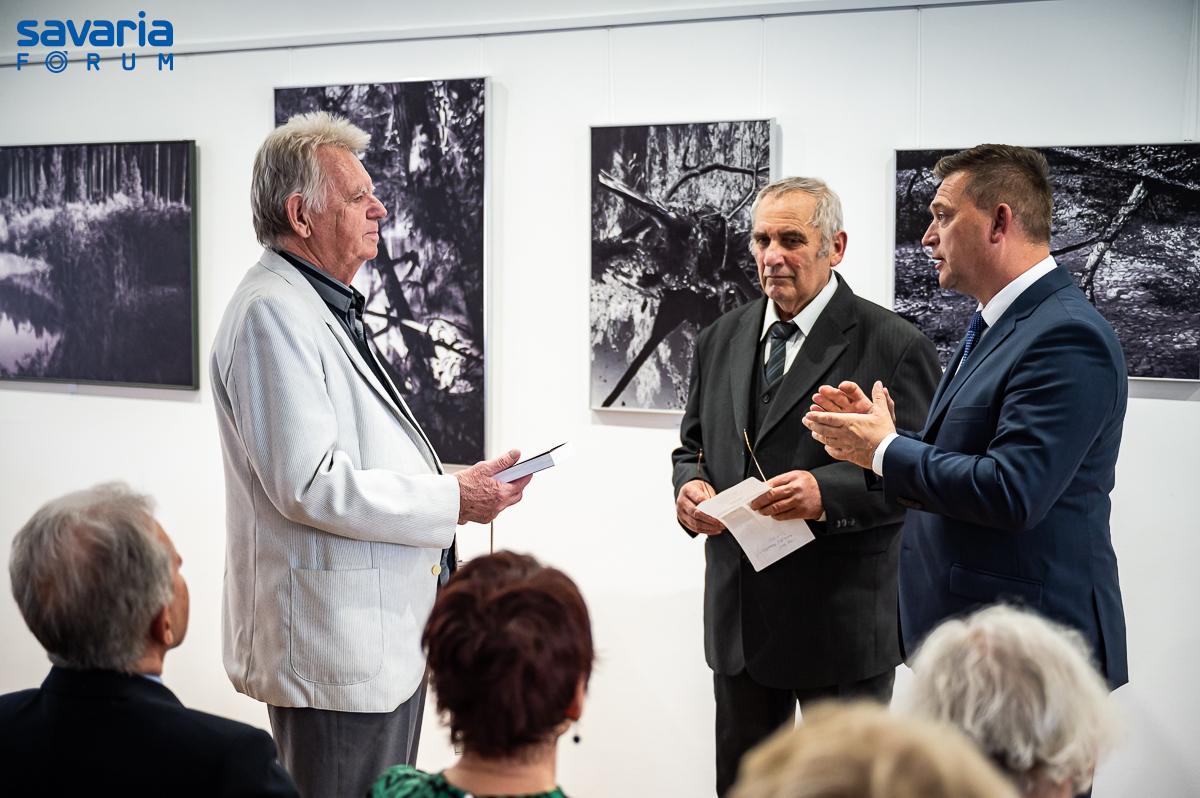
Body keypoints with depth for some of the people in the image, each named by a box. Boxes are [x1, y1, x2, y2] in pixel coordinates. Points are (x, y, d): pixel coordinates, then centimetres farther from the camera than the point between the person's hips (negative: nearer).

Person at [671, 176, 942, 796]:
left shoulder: (892, 345, -8)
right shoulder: (721, 339, 11)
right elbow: (693, 447, 18)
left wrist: (828, 492, -28)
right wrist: (689, 486, -5)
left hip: (843, 621, -5)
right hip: (739, 614, 5)